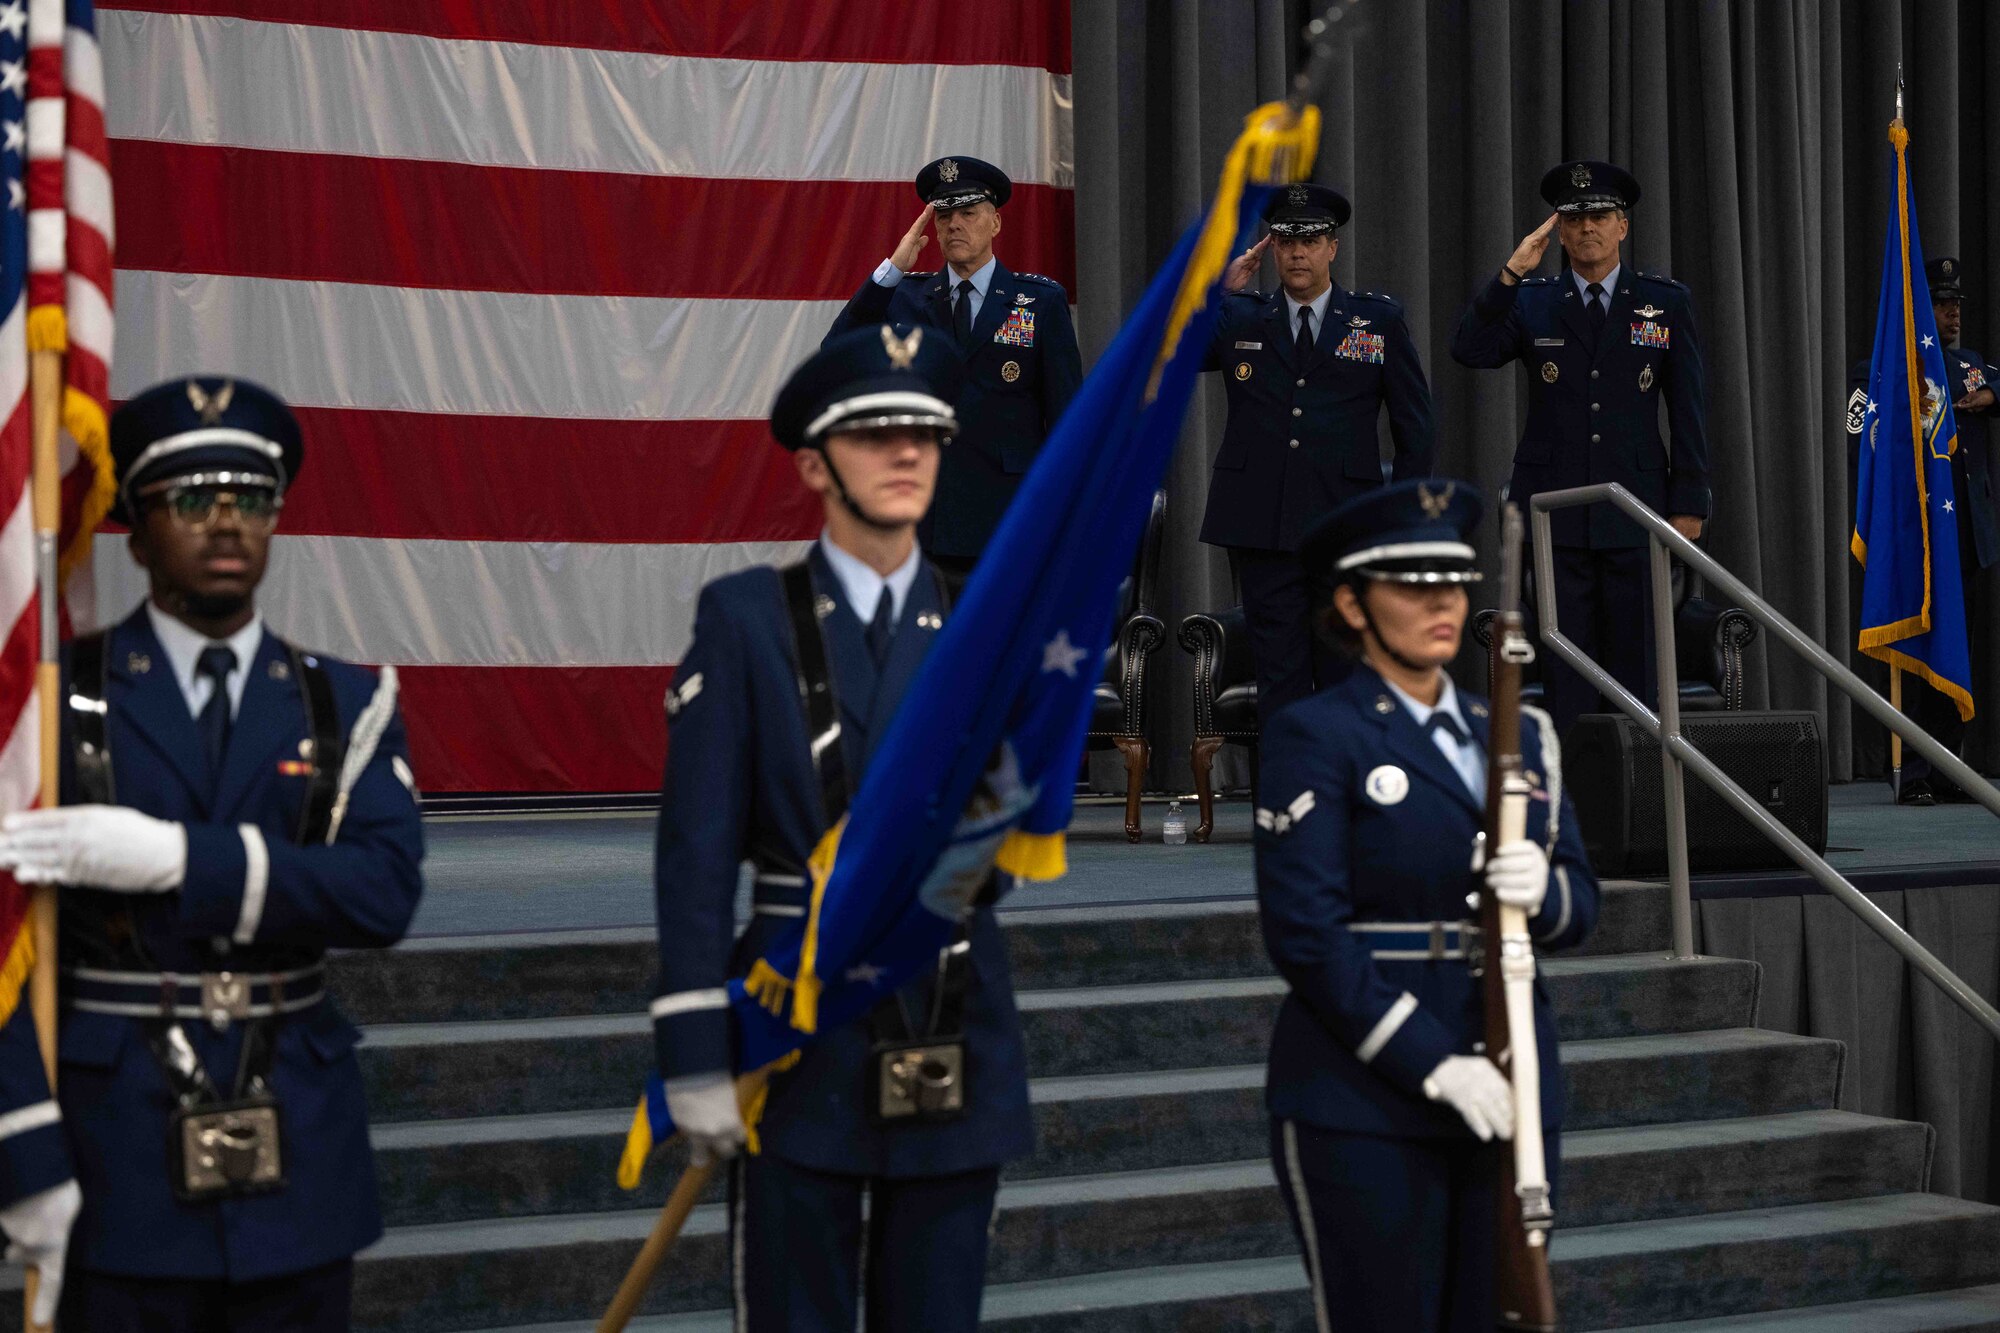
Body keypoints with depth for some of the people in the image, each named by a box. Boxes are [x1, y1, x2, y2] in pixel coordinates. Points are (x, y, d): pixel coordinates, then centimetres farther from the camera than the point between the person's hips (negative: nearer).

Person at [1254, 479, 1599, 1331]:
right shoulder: (1315, 738, -5)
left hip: (1508, 1090, 6)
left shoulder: (1518, 735, 14)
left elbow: (1580, 906, 13)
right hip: (1364, 1103, -6)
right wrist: (1434, 1063, -17)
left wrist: (1542, 892, -12)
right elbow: (1306, 932, -12)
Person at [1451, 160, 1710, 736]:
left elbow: (1687, 407, 6)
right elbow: (1469, 350, -8)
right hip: (1556, 511, 0)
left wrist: (1689, 502, 0)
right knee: (1566, 666, 0)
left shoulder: (1666, 302, 8)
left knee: (1634, 662, 1)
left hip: (1634, 512, 0)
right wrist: (1511, 273, -15)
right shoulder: (1530, 302, 9)